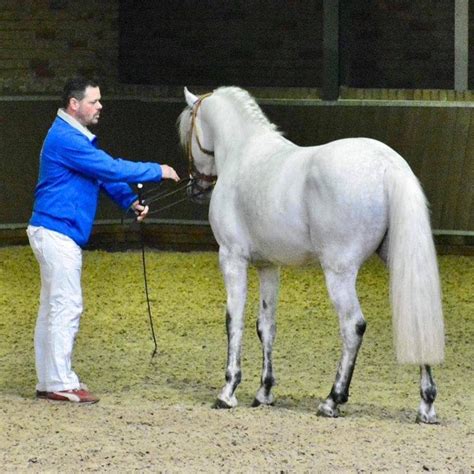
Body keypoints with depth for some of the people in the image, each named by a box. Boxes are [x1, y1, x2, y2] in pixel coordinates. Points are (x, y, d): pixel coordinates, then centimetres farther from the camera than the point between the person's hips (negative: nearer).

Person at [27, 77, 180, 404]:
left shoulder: (78, 137, 16)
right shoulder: (66, 139, -18)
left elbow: (104, 173, 18)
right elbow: (111, 169, -20)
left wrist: (130, 201, 4)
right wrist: (157, 171, -11)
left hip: (60, 233, 11)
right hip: (57, 231, -11)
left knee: (53, 308, 12)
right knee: (67, 306, -9)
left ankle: (49, 381, 17)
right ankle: (61, 383, -7)